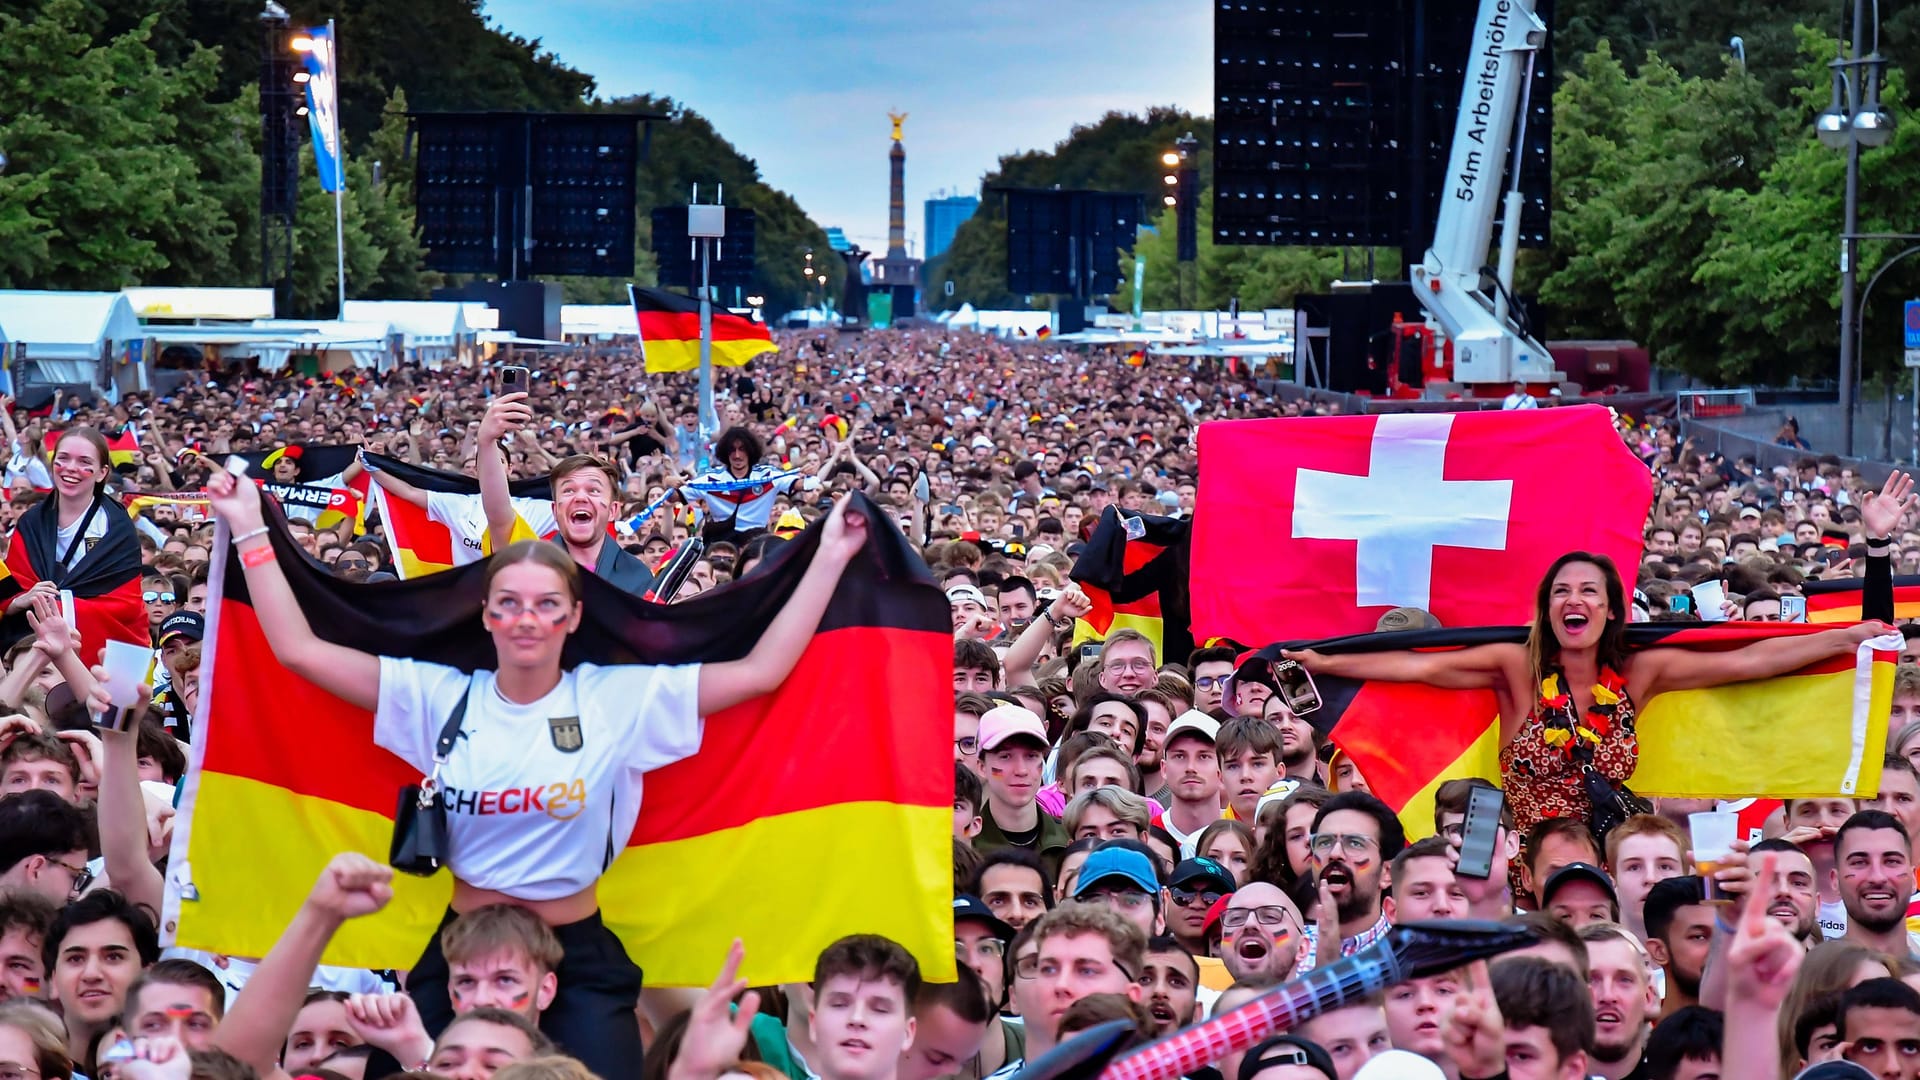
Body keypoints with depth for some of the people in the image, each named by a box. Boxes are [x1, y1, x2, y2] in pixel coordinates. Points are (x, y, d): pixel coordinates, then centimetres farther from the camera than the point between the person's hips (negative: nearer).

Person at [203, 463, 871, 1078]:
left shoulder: (620, 699, -4)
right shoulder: (439, 697, -1)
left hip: (579, 956, -1)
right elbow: (298, 648, -3)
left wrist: (830, 559, -8)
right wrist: (249, 529, -5)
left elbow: (761, 670, -6)